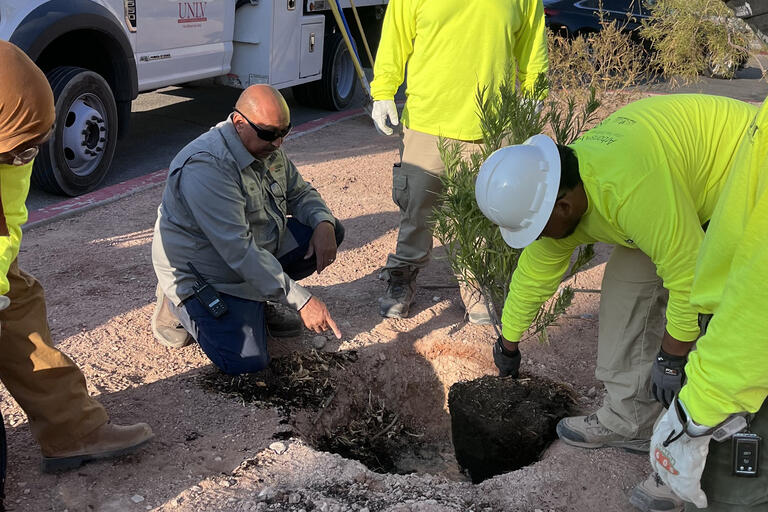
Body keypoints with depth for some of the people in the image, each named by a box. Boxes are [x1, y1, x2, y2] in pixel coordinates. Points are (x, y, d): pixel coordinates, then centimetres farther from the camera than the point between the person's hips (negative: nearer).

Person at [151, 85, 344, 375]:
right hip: (202, 272, -8)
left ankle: (262, 299, 10)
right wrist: (301, 301, -36)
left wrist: (323, 223, -13)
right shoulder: (207, 166, -31)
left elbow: (300, 193, 12)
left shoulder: (268, 148, -2)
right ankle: (181, 306, 5)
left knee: (331, 231, -2)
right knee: (248, 362, -21)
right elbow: (238, 251, -36)